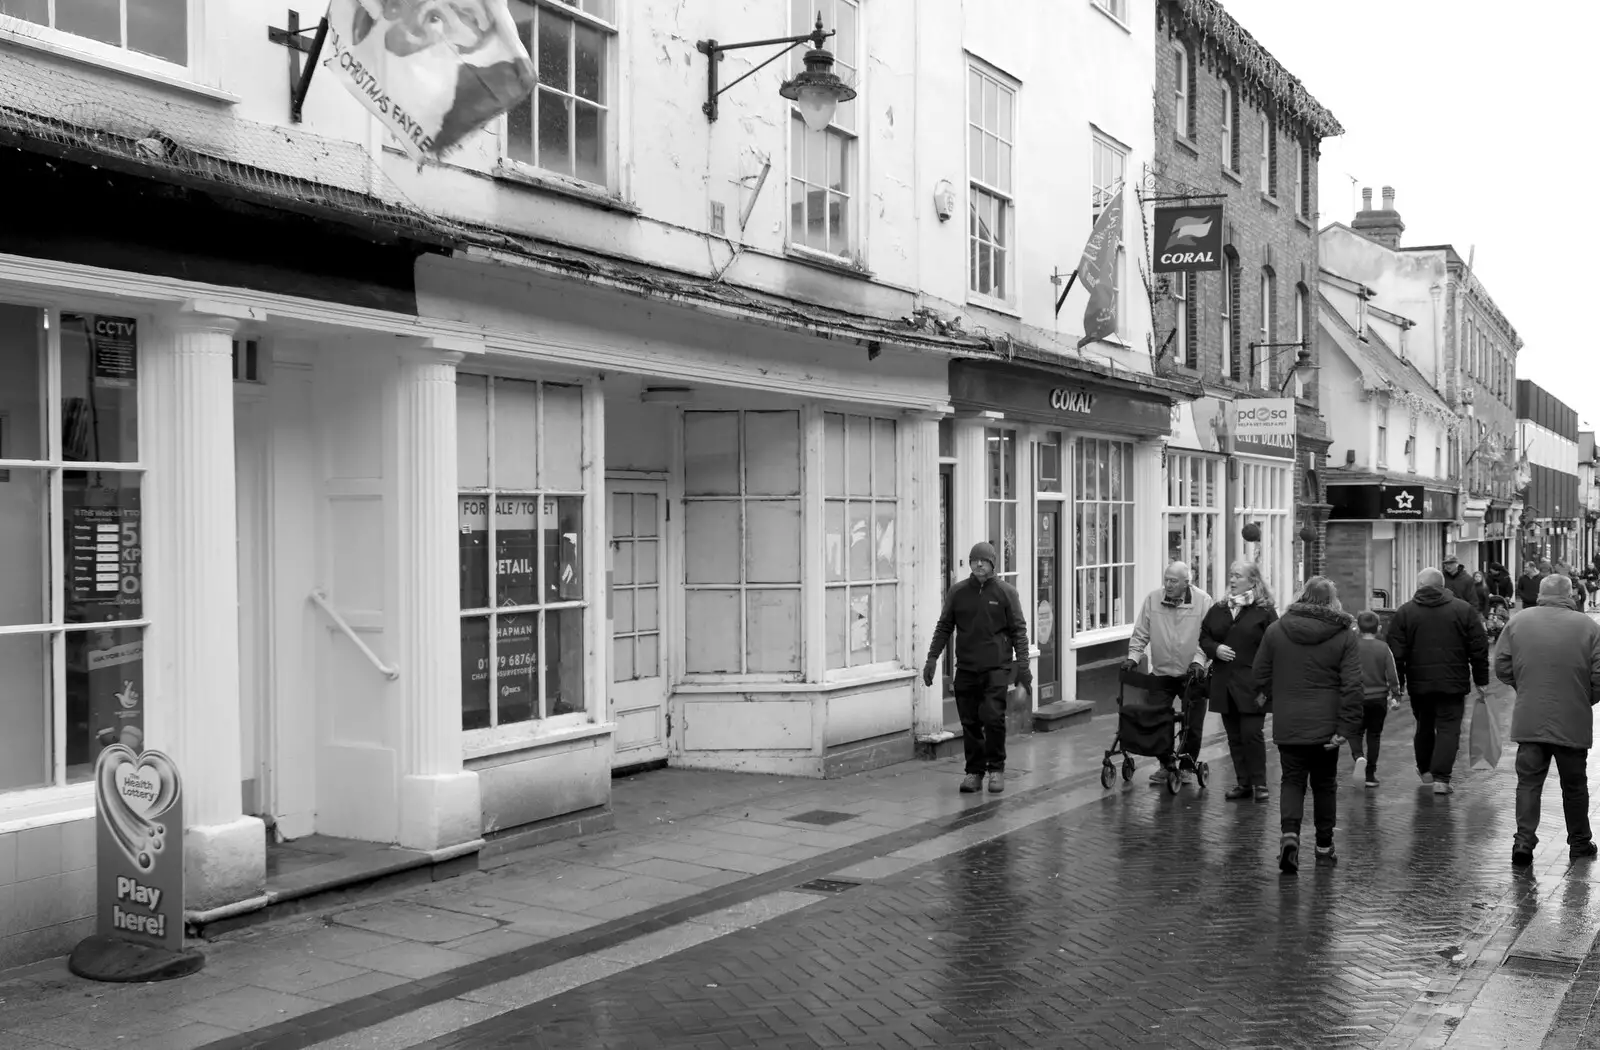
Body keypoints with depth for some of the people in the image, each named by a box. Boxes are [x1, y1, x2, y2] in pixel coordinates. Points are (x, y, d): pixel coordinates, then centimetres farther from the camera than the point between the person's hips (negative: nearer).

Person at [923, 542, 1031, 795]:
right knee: (970, 722, 4)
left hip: (997, 667, -2)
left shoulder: (1005, 592, 1)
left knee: (993, 717, -11)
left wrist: (1022, 664, -4)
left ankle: (996, 768, 6)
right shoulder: (957, 592, 6)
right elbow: (944, 627, 11)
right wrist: (932, 658, 4)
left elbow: (1018, 630, 1)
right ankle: (974, 771, 16)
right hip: (966, 668, 3)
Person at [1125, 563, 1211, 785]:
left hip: (1192, 674, -2)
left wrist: (1198, 660, -22)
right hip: (1161, 672, 2)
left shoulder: (1203, 601, -10)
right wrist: (1133, 657, -9)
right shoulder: (1152, 599, -5)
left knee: (1192, 725, 6)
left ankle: (1187, 765, 23)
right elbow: (1141, 633, 1)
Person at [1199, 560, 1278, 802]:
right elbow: (1204, 638, 17)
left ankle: (1260, 784, 5)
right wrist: (1215, 649, -6)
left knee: (1252, 734, -6)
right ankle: (1243, 783, 17)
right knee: (1234, 737, 9)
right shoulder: (1218, 609, 12)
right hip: (1224, 684, 5)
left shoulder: (1265, 611, -4)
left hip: (1251, 685, -5)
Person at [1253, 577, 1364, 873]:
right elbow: (1352, 686, -10)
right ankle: (1324, 845, 22)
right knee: (1325, 783, 14)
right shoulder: (1344, 636, -5)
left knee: (1292, 781, 7)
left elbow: (1261, 676, 4)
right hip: (1326, 725, 0)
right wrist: (1346, 728, -10)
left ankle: (1289, 834, -16)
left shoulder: (1275, 631, 0)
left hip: (1288, 725, 0)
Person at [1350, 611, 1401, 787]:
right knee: (1374, 735, 11)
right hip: (1379, 698, 1)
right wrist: (1396, 696, 5)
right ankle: (1370, 775, 12)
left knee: (1355, 732, 11)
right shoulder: (1383, 647, -4)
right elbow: (1392, 674, -4)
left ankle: (1359, 757, -20)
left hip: (1358, 698, -1)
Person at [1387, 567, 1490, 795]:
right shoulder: (1463, 610, 1)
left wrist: (1397, 683, 5)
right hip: (1453, 682, -1)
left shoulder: (1405, 612, 0)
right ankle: (1441, 778, -10)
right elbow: (1479, 648, 1)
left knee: (1424, 725, 19)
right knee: (1448, 728, 0)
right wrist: (1481, 680, 8)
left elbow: (1396, 652, -3)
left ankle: (1425, 770, 34)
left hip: (1418, 682, 2)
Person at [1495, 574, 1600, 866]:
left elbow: (1501, 668, 2)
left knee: (1528, 782, 6)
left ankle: (1524, 840, -5)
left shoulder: (1517, 623, -2)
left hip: (1529, 720, 1)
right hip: (1573, 722, -1)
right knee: (1574, 784, 14)